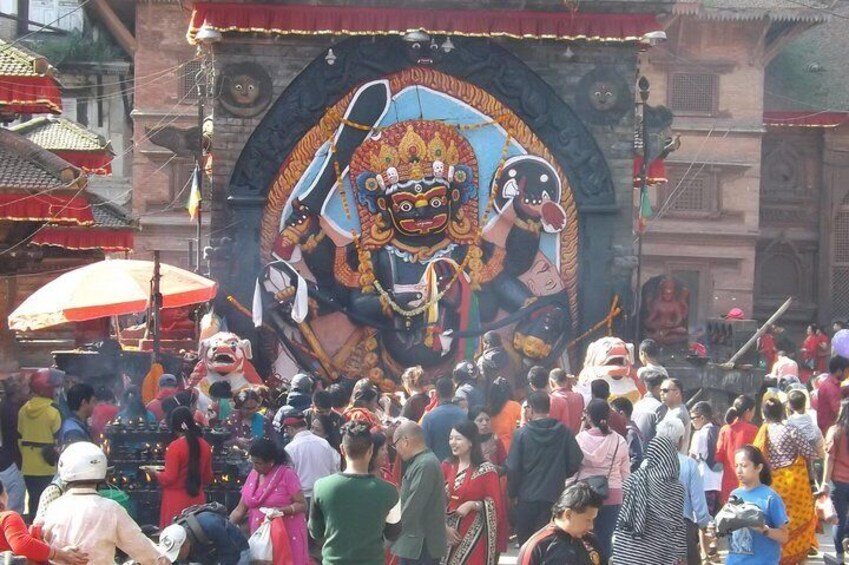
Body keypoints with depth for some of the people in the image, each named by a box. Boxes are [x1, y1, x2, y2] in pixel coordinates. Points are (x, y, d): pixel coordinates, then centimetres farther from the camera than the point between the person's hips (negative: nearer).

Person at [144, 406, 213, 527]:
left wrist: (154, 471, 4)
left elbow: (168, 479, -12)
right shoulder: (205, 446, 3)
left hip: (177, 502, -5)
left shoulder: (175, 446, -13)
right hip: (197, 500, 5)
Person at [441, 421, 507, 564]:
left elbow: (496, 504, -7)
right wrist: (444, 525, -4)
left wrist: (472, 505, -20)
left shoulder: (486, 470, -9)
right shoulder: (446, 467, 5)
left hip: (474, 535, -5)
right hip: (448, 533, 5)